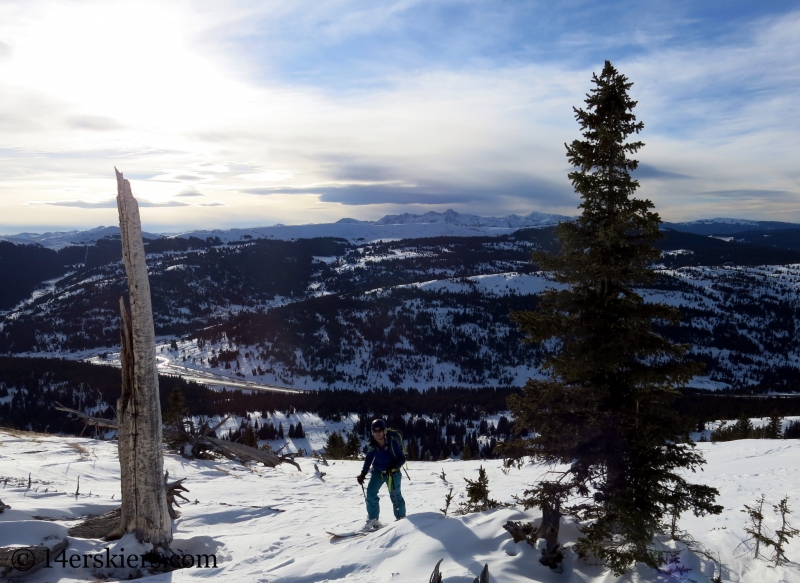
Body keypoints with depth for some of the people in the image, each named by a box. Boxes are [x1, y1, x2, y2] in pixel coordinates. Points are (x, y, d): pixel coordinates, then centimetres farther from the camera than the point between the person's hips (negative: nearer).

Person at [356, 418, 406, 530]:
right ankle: (373, 520, 7)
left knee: (395, 496, 0)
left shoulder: (392, 441, -27)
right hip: (377, 471, 4)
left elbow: (402, 459, -25)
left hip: (393, 472, -4)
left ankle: (401, 518, 22)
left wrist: (393, 466, -42)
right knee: (370, 494, -6)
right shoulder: (373, 444, -12)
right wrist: (363, 473, -3)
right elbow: (369, 458, 3)